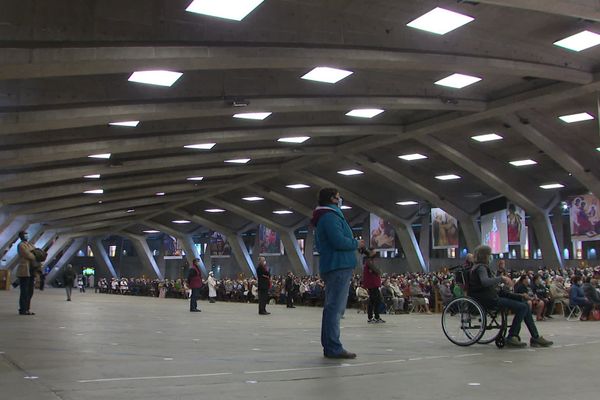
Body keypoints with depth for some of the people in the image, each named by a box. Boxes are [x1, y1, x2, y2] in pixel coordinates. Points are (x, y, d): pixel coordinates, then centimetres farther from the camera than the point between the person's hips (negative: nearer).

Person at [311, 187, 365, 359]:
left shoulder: (322, 218, 21)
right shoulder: (331, 216, -12)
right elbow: (339, 241, -23)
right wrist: (357, 244, -5)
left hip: (330, 266, 11)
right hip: (339, 267, -11)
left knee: (332, 307, 14)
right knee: (335, 307, -11)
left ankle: (329, 346, 19)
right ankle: (333, 348, -11)